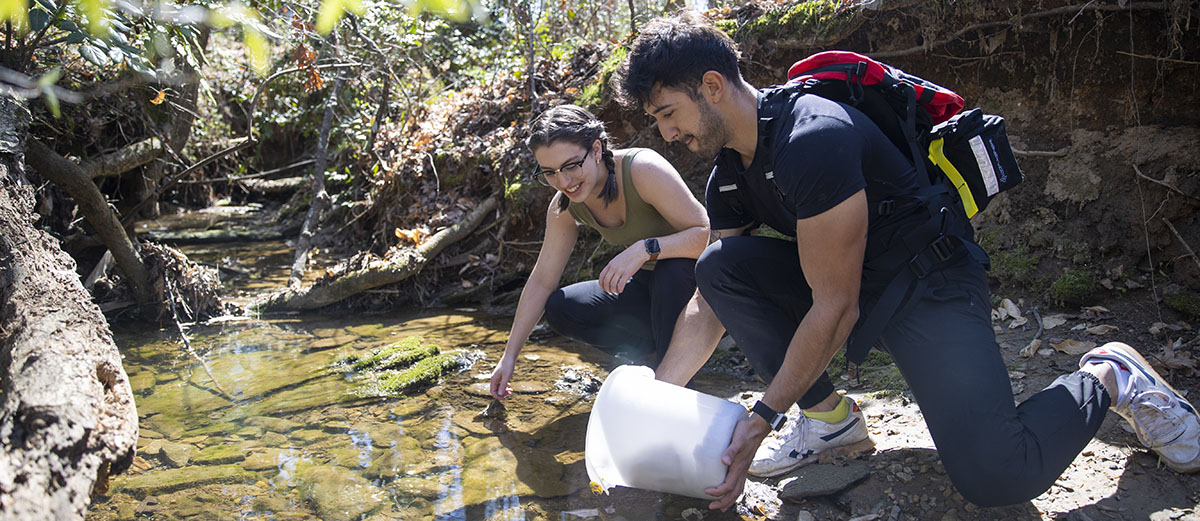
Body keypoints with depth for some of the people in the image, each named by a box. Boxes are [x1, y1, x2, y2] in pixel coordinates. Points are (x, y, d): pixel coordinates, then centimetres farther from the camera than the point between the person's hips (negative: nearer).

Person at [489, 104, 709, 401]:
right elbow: (541, 282, 0)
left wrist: (645, 248, -46)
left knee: (672, 268, -39)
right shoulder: (565, 206, -8)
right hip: (648, 285, 6)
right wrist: (509, 356, 1)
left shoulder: (642, 169, -28)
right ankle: (660, 355, 0)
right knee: (560, 310, -9)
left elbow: (707, 233, -32)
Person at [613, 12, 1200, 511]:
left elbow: (836, 309, -25)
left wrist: (762, 417, -20)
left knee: (996, 473, -25)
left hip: (928, 280, -8)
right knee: (721, 265, -12)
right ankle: (827, 415, -1)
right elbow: (709, 308, 7)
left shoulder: (812, 134, -27)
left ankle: (1108, 378, 5)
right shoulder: (728, 177, 2)